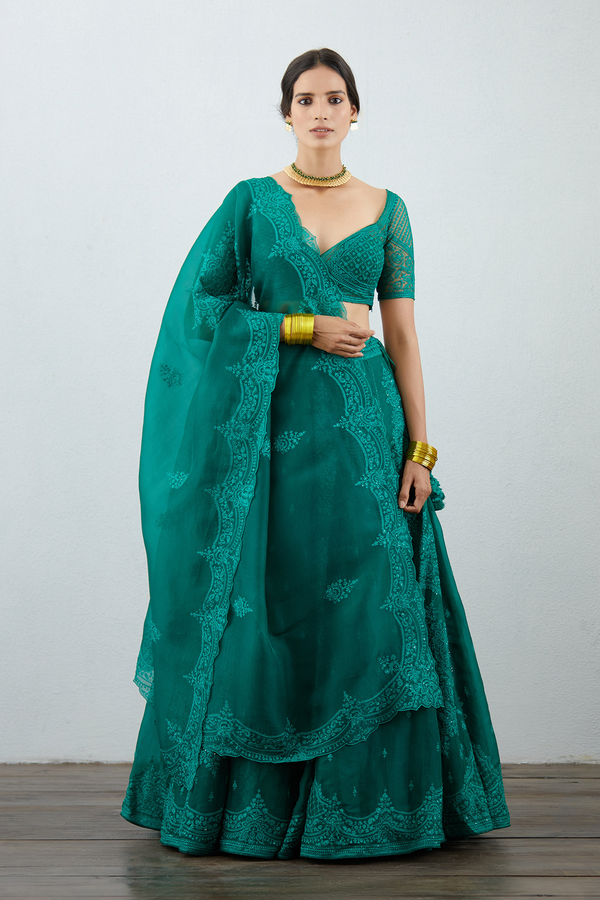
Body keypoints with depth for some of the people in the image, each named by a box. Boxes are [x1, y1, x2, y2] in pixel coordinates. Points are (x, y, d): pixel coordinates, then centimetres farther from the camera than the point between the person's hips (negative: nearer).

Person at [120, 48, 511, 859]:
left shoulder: (386, 209, 9)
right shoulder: (251, 200, 5)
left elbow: (403, 336, 6)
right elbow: (202, 306, -2)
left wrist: (420, 448, -2)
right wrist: (306, 328, -10)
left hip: (363, 425, 1)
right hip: (274, 425, -1)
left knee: (367, 608, 0)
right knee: (268, 609, 1)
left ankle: (364, 802, 12)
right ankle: (252, 803, 14)